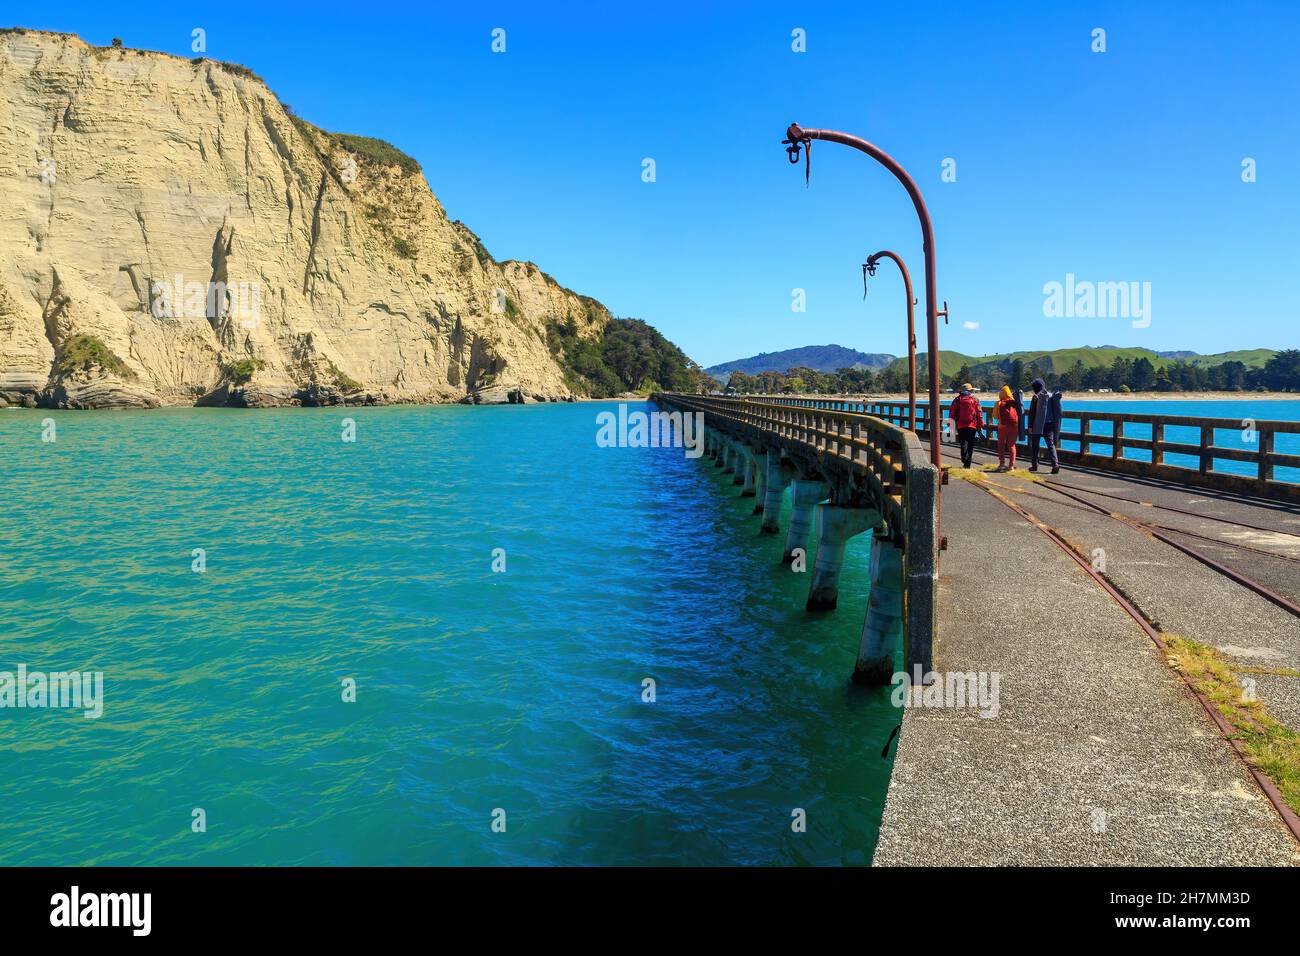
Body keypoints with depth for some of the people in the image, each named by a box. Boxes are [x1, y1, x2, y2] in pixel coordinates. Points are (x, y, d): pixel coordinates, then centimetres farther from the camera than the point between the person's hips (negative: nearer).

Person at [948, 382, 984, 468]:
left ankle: (965, 460, -19)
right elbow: (979, 413, 2)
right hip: (972, 426, 0)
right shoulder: (975, 400, 4)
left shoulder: (957, 400, 5)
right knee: (970, 444, 8)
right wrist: (981, 425, 7)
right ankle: (968, 464, 8)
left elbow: (952, 412, 3)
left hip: (960, 426, 0)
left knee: (963, 443, 2)